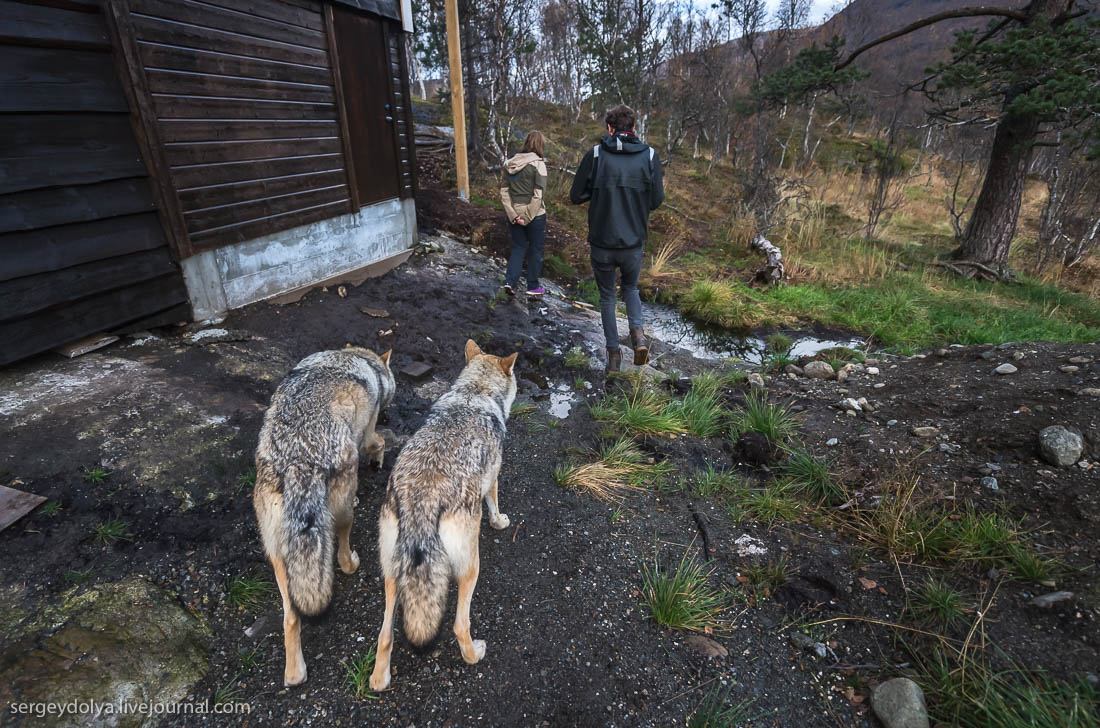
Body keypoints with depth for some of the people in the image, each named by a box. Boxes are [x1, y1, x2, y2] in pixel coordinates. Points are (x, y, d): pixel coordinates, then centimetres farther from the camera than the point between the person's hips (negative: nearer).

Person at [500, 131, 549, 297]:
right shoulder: (538, 163, -12)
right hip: (535, 215, -4)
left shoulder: (509, 164, 5)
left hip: (514, 214, 5)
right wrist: (528, 217, -13)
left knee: (518, 247, 17)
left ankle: (510, 281, 3)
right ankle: (533, 287, 21)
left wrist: (513, 215, -4)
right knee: (535, 249, 11)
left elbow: (503, 191, 1)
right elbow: (538, 194, -18)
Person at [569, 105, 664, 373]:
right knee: (630, 287, 25)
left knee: (607, 295, 16)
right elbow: (656, 200, 0)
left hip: (602, 242, -1)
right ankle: (638, 333, 2)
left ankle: (613, 353, 18)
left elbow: (576, 196, -3)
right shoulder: (649, 155, -1)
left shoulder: (595, 154, -6)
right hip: (634, 242, 2)